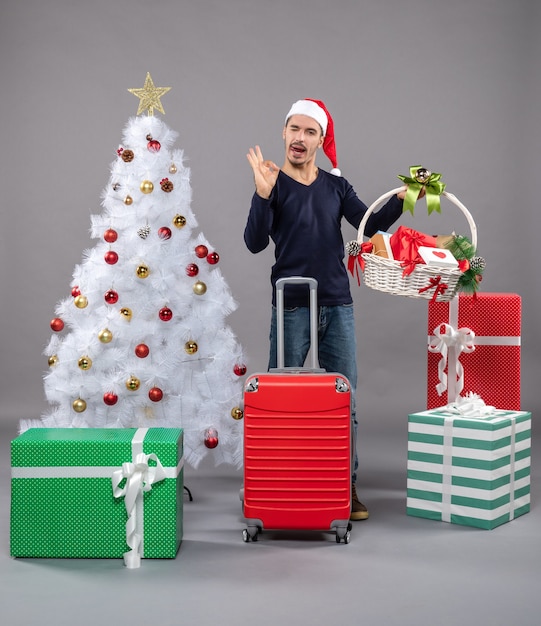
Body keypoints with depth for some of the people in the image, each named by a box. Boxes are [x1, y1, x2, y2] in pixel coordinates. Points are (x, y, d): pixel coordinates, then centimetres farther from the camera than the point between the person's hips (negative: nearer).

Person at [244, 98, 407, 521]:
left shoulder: (336, 186, 10)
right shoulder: (273, 184, -1)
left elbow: (370, 225, 4)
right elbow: (255, 243, -13)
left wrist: (400, 200, -11)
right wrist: (262, 194, -26)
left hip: (338, 307, 3)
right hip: (292, 308, -3)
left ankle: (346, 486, 13)